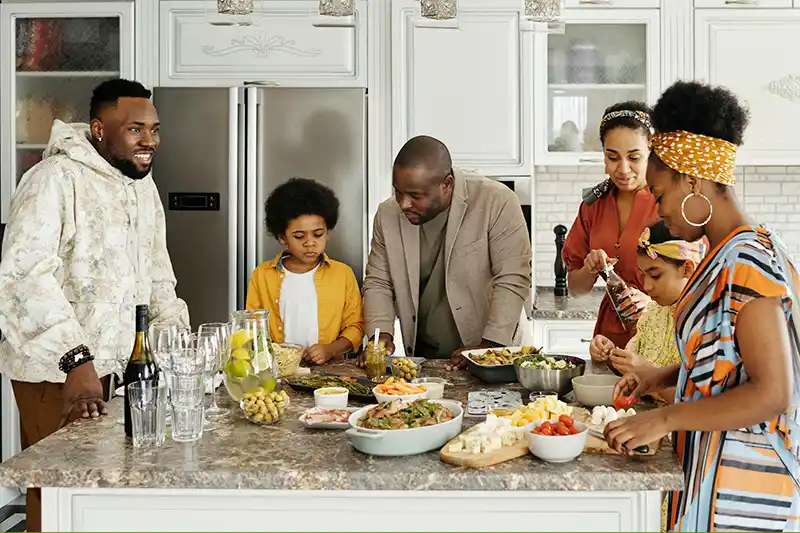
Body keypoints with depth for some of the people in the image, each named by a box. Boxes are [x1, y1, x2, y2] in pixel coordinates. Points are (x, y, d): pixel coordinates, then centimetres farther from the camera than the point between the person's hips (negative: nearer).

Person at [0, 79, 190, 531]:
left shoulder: (142, 183, 10)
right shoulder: (55, 179, -16)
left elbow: (156, 272, 17)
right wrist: (76, 361, -34)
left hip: (106, 361, 7)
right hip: (53, 369, -7)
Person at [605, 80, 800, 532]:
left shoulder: (747, 262, -21)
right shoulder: (731, 255, 8)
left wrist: (663, 419, -21)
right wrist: (663, 377, 6)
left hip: (738, 483, -9)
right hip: (710, 462, 9)